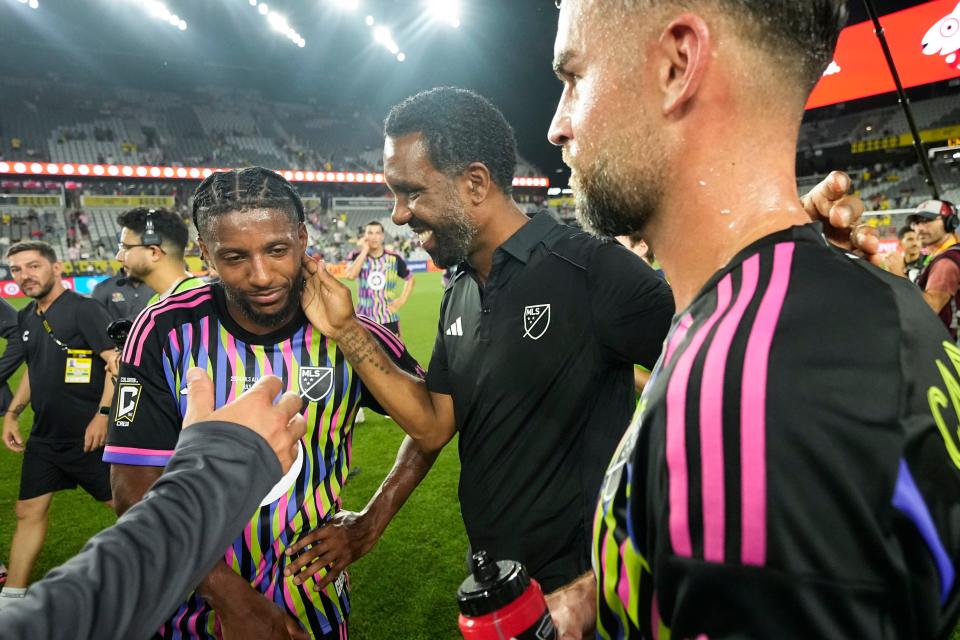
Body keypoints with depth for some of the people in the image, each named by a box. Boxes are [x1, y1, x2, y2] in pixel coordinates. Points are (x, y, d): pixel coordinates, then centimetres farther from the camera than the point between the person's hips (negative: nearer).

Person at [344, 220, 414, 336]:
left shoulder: (394, 258, -3)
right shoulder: (356, 256, -4)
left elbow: (410, 279, 12)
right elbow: (350, 275, -25)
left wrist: (402, 300, -2)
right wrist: (364, 251, -19)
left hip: (389, 318, 0)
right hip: (364, 319, 0)